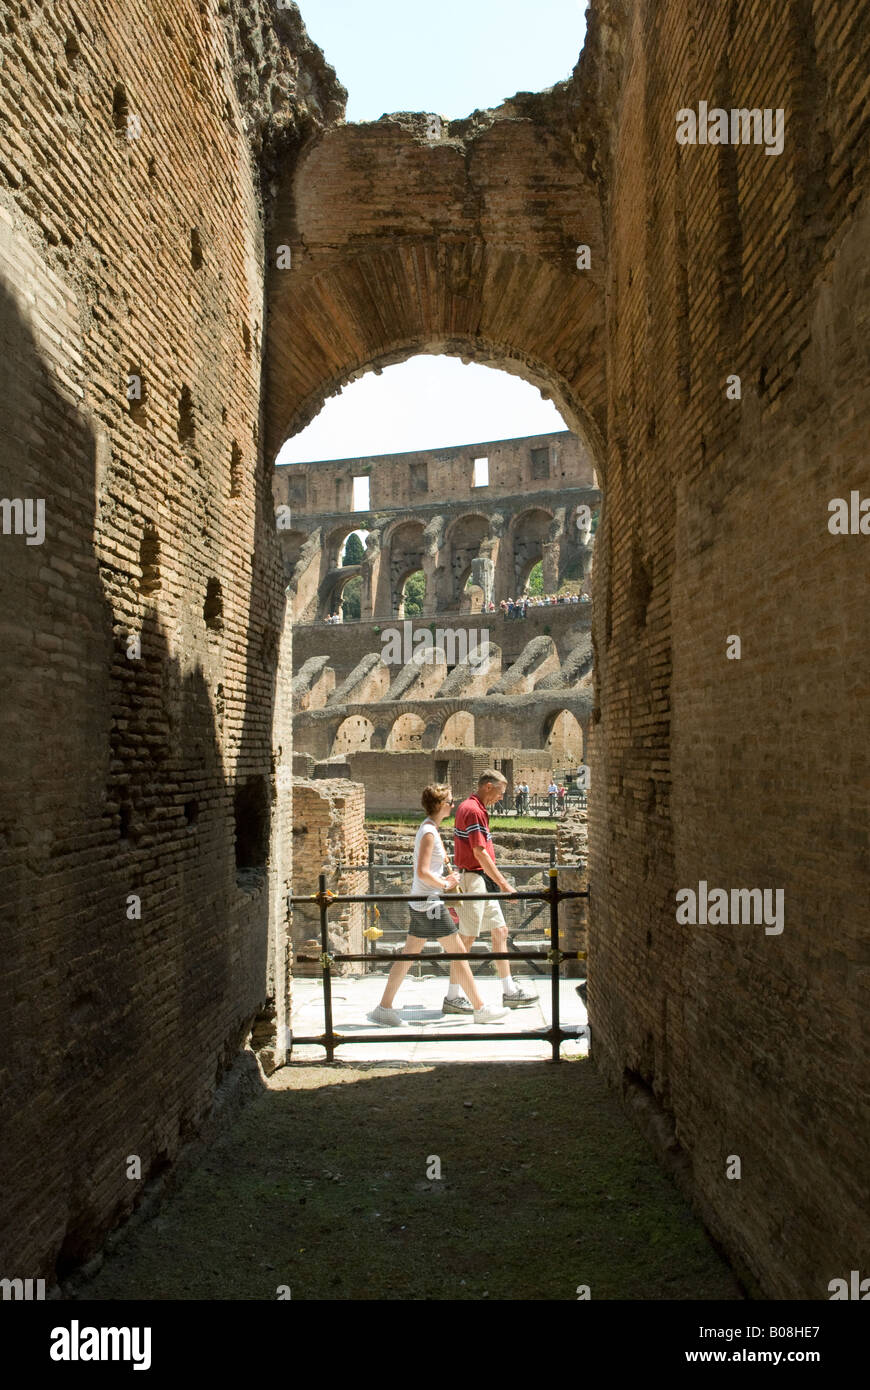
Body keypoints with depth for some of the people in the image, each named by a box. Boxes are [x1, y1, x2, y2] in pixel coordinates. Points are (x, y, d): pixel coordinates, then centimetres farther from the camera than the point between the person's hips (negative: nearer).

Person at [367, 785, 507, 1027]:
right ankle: (480, 1009, 6)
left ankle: (384, 1009, 15)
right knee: (458, 953, -2)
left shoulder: (430, 829, 13)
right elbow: (423, 872, -24)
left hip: (420, 903, 10)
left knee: (409, 954, 12)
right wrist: (445, 884, -13)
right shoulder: (429, 832, -17)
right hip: (429, 904, -10)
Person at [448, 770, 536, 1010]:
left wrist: (498, 880, 20)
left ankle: (509, 991, 20)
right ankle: (452, 998, 5)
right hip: (473, 879, -11)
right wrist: (504, 884, -18)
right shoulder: (472, 810, -17)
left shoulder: (476, 808, 15)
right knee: (467, 938, -4)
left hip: (484, 881, 11)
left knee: (500, 931, 13)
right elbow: (480, 853, -21)